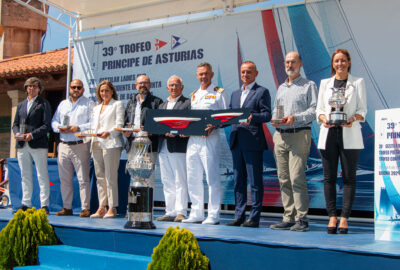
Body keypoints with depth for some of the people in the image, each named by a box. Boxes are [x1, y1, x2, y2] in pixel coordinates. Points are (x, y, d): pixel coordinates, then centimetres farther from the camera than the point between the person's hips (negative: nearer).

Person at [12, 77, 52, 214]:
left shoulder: (44, 104, 2)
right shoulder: (21, 105, 19)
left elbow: (46, 125, -6)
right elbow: (15, 124, 17)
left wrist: (32, 135, -17)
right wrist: (17, 133, -5)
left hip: (38, 144, -5)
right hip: (22, 145, 5)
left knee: (42, 176, -3)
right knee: (25, 176, 9)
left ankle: (44, 205, -1)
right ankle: (26, 204, 15)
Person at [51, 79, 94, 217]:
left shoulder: (89, 104, 5)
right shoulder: (62, 104, 21)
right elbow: (54, 121, 17)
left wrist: (78, 128, -17)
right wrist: (59, 128, -4)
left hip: (80, 145, -5)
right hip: (63, 145, 5)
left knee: (83, 179, -8)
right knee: (65, 178, 7)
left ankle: (85, 208, -5)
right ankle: (67, 207, 14)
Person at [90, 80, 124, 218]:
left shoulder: (118, 104, 6)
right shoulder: (96, 108, 25)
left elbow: (119, 125, -5)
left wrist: (109, 133, -22)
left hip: (111, 143, -6)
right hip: (97, 144, 6)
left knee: (110, 176, -10)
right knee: (99, 176, 4)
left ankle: (112, 208, -7)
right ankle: (101, 207, 7)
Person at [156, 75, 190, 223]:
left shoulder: (188, 103, 2)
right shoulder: (162, 105, 22)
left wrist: (176, 133, -22)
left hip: (178, 147, -6)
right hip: (163, 147, 7)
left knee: (180, 181, -5)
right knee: (167, 182, 8)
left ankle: (180, 212, -2)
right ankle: (170, 212, 13)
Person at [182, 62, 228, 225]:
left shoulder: (219, 93, 2)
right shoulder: (194, 95, 21)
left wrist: (213, 126, -19)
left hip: (209, 138, -6)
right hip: (193, 139, 7)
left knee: (212, 178, -6)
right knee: (193, 178, 8)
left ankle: (213, 216, 0)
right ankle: (196, 214, 16)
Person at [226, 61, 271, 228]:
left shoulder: (262, 92, 1)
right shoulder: (235, 94, 22)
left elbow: (267, 115, -8)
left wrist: (252, 117, -26)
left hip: (253, 142, -7)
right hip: (236, 142, 7)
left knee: (255, 181, -4)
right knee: (238, 181, 10)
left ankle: (254, 217, 1)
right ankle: (239, 216, 16)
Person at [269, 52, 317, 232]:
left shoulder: (309, 85, 5)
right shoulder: (281, 88, 23)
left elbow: (314, 109, -5)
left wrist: (295, 118, -18)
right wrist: (274, 119, 2)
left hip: (299, 135, -6)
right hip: (280, 135, 6)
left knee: (297, 178, -13)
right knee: (284, 179, 4)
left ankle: (301, 219, -9)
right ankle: (288, 218, 8)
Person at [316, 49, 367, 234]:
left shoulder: (358, 82, 8)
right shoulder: (325, 83, 15)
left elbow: (363, 110, 3)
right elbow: (319, 109, 11)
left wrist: (353, 118, -17)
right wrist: (323, 119, -10)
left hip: (349, 135, -2)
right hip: (328, 134, 2)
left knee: (349, 177, -2)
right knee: (329, 177, 0)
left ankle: (344, 218, 1)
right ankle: (332, 217, 6)